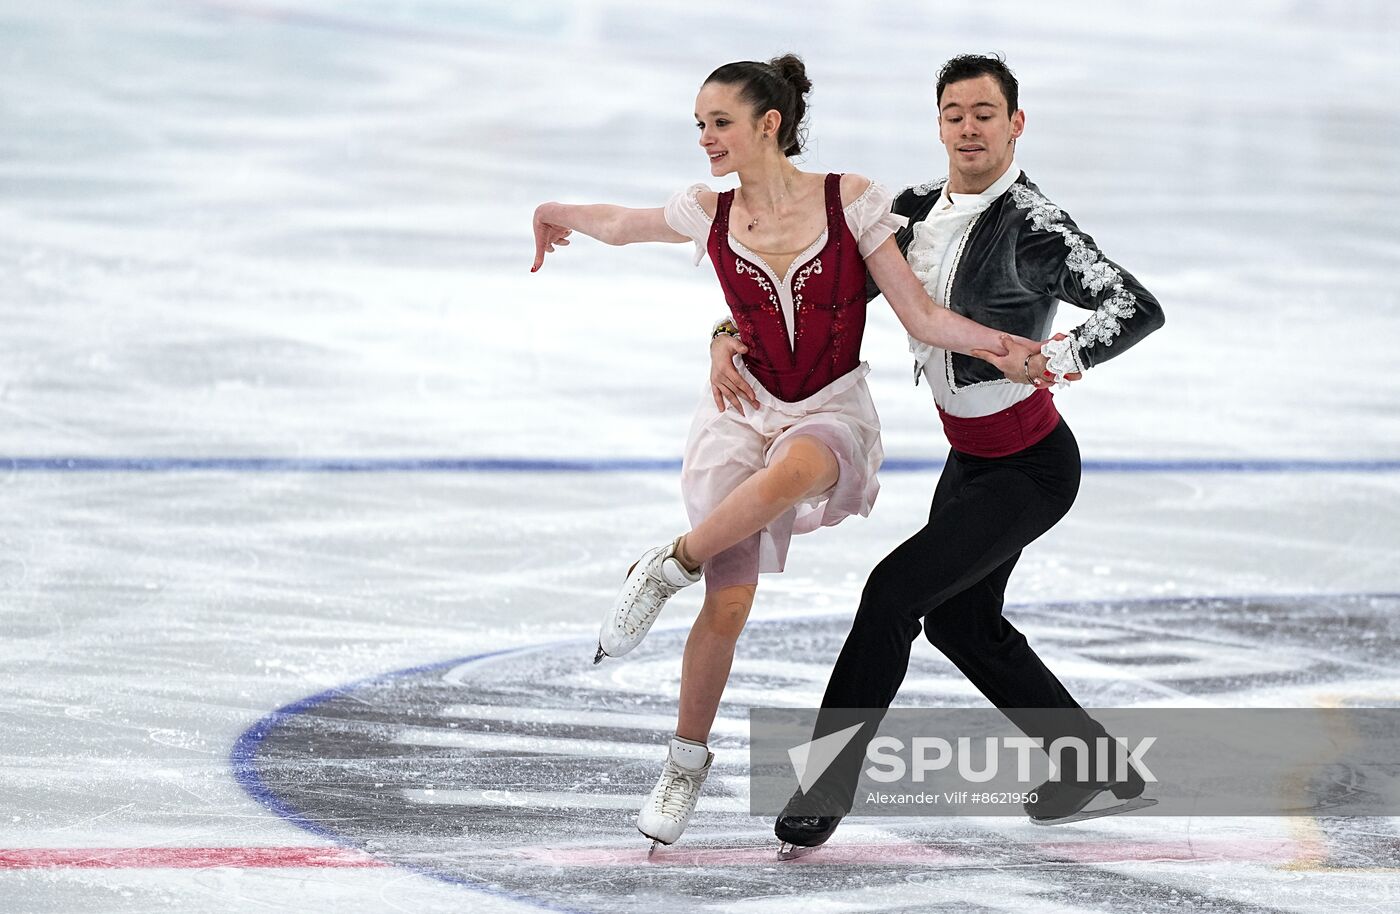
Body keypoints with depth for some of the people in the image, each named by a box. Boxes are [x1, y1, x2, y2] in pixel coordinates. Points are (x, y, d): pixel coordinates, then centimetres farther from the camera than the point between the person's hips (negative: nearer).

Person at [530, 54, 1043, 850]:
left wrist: (999, 344, -21)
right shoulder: (711, 215, -1)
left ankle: (667, 571, -19)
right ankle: (688, 759, 10)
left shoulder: (850, 201, -9)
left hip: (834, 413, -2)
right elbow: (620, 223, 21)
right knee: (729, 605, -10)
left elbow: (921, 317, -8)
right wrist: (558, 213, 34)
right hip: (746, 411, 2)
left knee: (785, 475, -41)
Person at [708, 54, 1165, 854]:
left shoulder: (1033, 226, -23)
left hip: (1032, 468, -9)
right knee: (961, 621, 22)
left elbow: (1139, 309, -30)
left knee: (897, 589, -17)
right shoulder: (916, 213, -2)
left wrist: (1061, 357, -46)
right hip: (971, 457, 9)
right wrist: (732, 337, -17)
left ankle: (828, 782, -6)